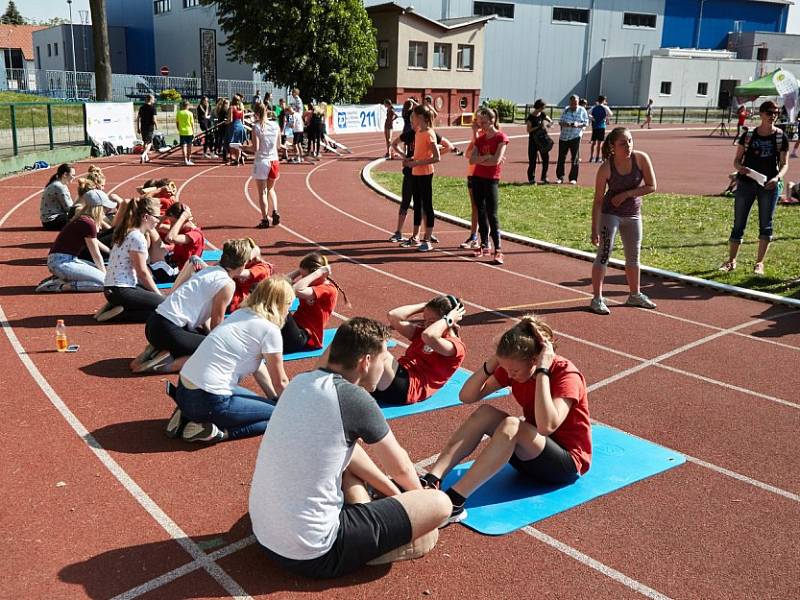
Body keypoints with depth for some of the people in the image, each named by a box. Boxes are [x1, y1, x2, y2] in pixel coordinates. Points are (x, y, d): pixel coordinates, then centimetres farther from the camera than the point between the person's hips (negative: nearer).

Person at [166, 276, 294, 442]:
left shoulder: (241, 314, 13)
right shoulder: (269, 330, -11)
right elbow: (280, 382, -1)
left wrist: (275, 399, 21)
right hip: (208, 401, -9)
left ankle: (188, 416, 15)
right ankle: (213, 430, -7)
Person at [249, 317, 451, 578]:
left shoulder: (300, 381, 2)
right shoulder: (354, 398, -18)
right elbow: (400, 468, -3)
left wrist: (389, 489, 22)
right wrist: (419, 494, 20)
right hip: (311, 553, -8)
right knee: (440, 504, -4)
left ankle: (368, 520, 18)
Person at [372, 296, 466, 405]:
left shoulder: (456, 346, -1)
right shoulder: (420, 332, 23)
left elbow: (428, 336, -21)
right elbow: (394, 316, 13)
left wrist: (449, 319, -5)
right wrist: (426, 306, 17)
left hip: (407, 389, -8)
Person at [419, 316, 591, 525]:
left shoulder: (566, 375, -23)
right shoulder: (513, 368, -4)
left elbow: (546, 426, -40)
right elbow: (466, 397, -5)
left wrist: (542, 371, -36)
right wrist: (490, 364, -20)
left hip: (567, 462, -7)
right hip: (532, 451, 7)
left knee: (511, 425, -34)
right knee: (486, 413, -18)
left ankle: (454, 500, -39)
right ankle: (430, 482, -28)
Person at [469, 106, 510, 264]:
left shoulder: (501, 137, -7)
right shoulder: (480, 138, 10)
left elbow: (496, 160, -18)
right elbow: (472, 159, -2)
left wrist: (479, 159, -7)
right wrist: (487, 157, -13)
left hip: (491, 180, -6)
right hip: (477, 178, 6)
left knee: (492, 215, -9)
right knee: (481, 212, 10)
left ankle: (498, 250, -9)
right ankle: (484, 245, 19)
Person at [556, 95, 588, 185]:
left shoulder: (582, 110, 3)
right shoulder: (566, 110, 9)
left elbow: (586, 122, 1)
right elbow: (560, 121, 7)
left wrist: (578, 125, -18)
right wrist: (565, 124, -15)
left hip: (575, 137, -2)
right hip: (563, 137, 2)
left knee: (575, 158, -2)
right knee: (561, 157, 3)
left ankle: (573, 178, 6)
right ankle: (560, 177, 12)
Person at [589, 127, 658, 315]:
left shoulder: (641, 159, -13)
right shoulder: (606, 168, -19)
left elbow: (652, 186, -9)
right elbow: (598, 200, -16)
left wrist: (626, 194, -20)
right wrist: (594, 230, -18)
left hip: (633, 214, 4)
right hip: (610, 214, -4)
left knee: (633, 257, 15)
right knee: (603, 255, -7)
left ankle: (635, 295, 31)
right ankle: (597, 298, 1)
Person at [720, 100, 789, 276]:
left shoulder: (781, 137, 2)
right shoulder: (749, 135, 3)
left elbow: (784, 163, 3)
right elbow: (737, 160, 5)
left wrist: (777, 178, -16)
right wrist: (740, 168, -17)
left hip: (768, 184, 0)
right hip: (746, 182, 0)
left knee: (766, 225, 4)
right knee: (738, 224, 3)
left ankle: (759, 262, 14)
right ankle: (731, 260, 13)